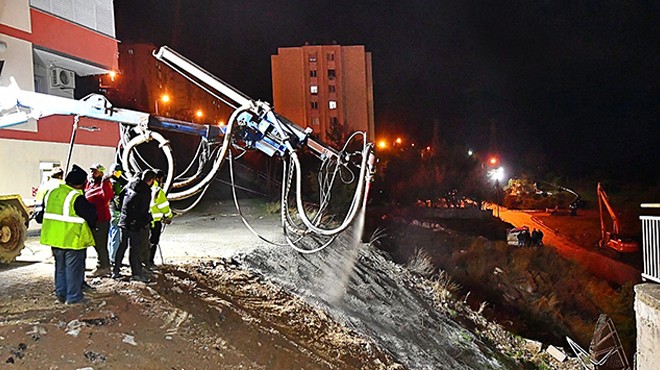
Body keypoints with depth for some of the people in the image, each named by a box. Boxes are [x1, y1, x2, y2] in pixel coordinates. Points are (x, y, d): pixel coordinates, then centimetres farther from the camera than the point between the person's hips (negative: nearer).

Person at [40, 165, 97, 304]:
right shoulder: (77, 198, -20)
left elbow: (46, 210, 18)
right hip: (72, 239, -7)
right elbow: (91, 216, -16)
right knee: (74, 268, 4)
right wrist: (91, 227, 5)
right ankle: (73, 297, 12)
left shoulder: (52, 193, 4)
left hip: (54, 237, 7)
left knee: (60, 267, 20)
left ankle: (61, 293, 30)